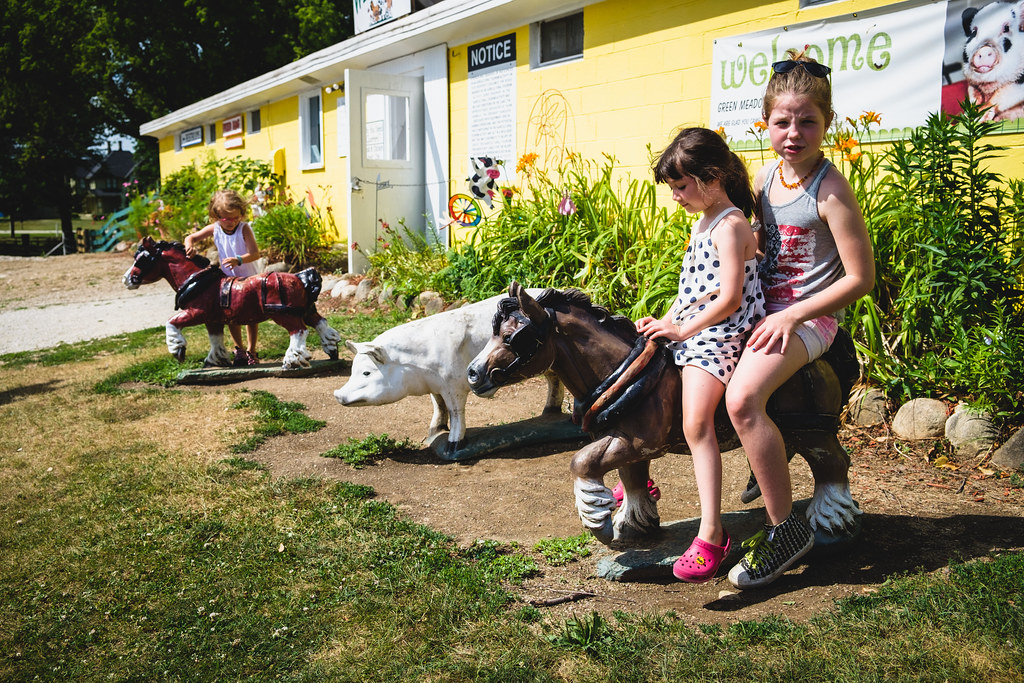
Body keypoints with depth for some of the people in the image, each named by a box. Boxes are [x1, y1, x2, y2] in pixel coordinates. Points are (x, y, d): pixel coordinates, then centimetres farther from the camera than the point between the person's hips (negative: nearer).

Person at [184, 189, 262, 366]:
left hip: (248, 278, -3)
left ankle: (251, 351, 18)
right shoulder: (214, 229, -7)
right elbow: (190, 237, 2)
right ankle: (239, 349, 25)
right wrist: (189, 246, -21)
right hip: (227, 279, 3)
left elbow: (255, 253, -27)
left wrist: (239, 260, -45)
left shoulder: (244, 229, -19)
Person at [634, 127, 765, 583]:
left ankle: (711, 534, -25)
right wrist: (665, 321, 11)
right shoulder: (703, 222, 17)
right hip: (687, 331, 11)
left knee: (696, 421, -26)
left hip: (715, 336, -11)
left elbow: (729, 297, -22)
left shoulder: (731, 226, -14)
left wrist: (681, 329, -16)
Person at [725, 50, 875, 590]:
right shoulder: (767, 175, 6)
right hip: (764, 309, 9)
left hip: (808, 318, -9)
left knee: (742, 397, -32)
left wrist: (791, 318, -20)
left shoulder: (831, 191, -16)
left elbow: (861, 278, -15)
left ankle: (787, 528, -15)